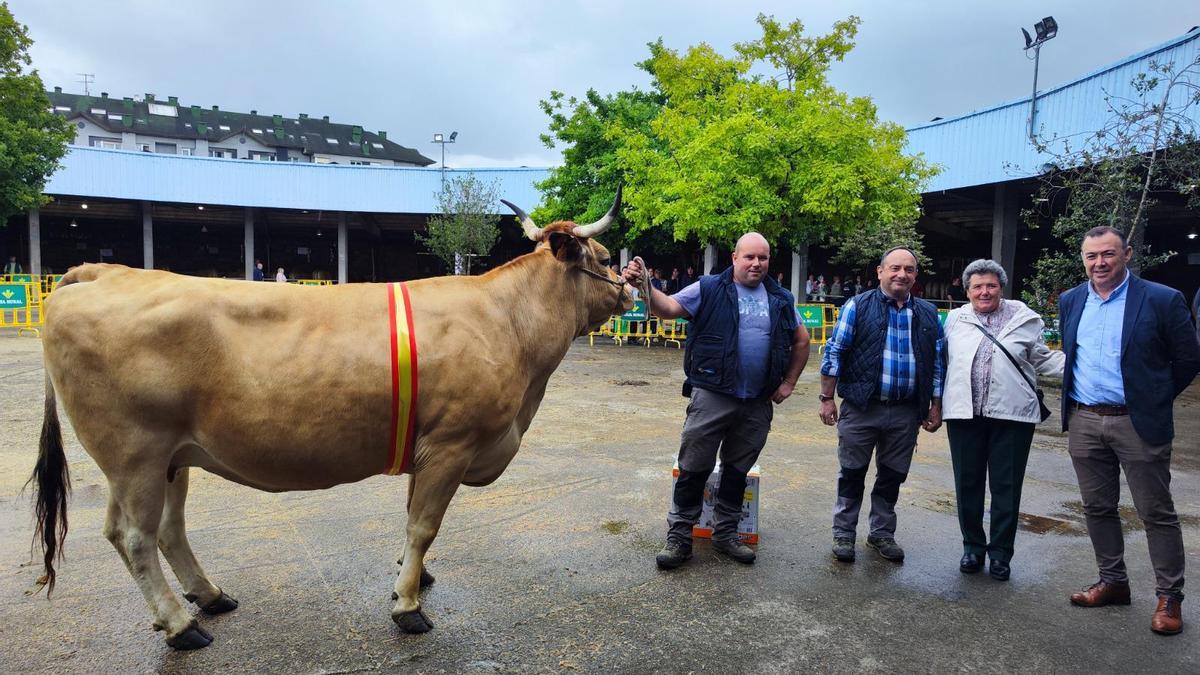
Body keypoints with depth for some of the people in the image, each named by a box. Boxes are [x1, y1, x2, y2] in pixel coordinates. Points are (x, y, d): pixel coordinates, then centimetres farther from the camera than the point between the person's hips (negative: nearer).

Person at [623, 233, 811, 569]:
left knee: (737, 472, 15)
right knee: (694, 470, 1)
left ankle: (725, 535, 30)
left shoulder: (781, 299, 9)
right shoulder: (709, 289, -3)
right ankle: (679, 538, 14)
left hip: (758, 403, 4)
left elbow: (801, 340, 19)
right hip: (712, 397, -4)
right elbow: (669, 307, -14)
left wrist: (788, 382, 11)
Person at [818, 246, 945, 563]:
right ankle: (843, 534, 20)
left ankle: (882, 533, 29)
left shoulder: (928, 314, 9)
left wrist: (936, 407, 9)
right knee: (852, 473, 7)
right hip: (861, 408, -3)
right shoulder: (858, 307, -2)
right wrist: (827, 398, -7)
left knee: (892, 476, 13)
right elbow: (834, 353, -3)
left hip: (906, 413, 3)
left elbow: (937, 363, 13)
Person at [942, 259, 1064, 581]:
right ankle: (973, 546, 25)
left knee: (1006, 487, 5)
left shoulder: (1024, 319, 5)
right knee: (967, 484, 9)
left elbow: (1043, 359, 10)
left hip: (1011, 413, -1)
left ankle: (1000, 552, 19)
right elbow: (944, 362, 14)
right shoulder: (955, 319, 9)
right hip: (965, 414, 2)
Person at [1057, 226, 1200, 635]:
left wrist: (1154, 401, 3)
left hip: (1138, 423, -4)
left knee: (1157, 513, 4)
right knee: (1097, 508, 13)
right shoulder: (1070, 301, 7)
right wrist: (1075, 396, 14)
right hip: (1083, 422, 5)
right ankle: (1112, 582, 27)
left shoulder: (1162, 300, -7)